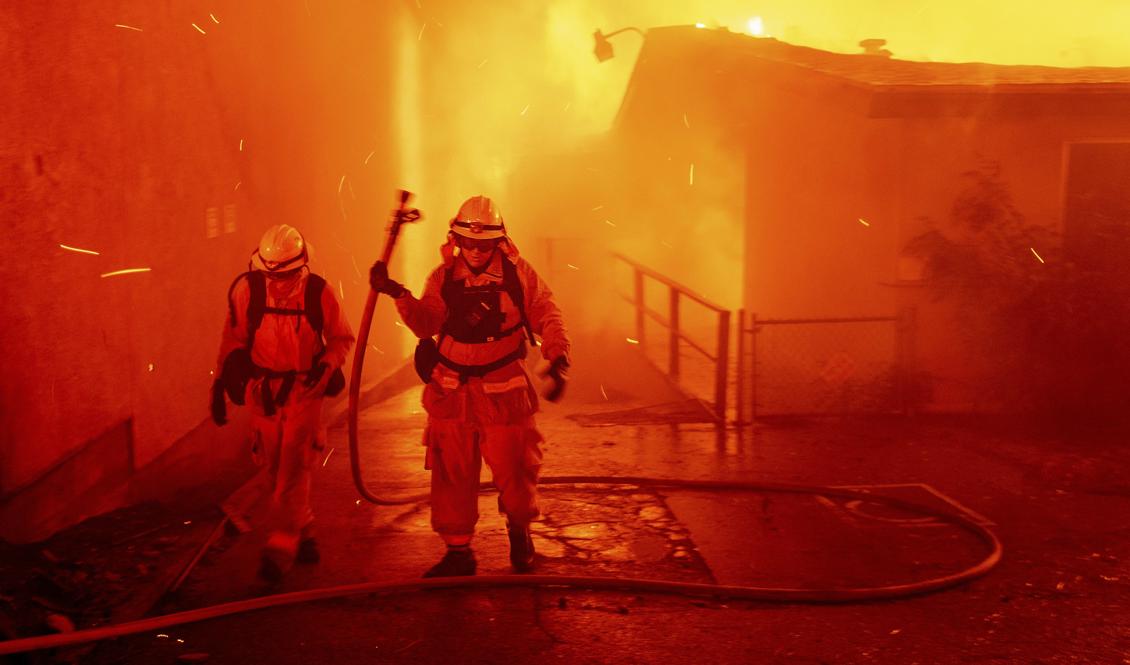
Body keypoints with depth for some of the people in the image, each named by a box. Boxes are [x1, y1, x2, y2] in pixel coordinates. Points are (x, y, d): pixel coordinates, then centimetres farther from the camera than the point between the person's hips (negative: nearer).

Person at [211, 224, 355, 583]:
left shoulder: (318, 293, -12)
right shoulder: (247, 288, -9)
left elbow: (342, 337, 1)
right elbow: (234, 338, 3)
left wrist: (327, 364, -17)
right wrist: (223, 380, 0)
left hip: (304, 389, -2)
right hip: (263, 389, 2)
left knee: (293, 468, -7)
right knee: (271, 467, 7)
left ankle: (280, 548, -1)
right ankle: (303, 532, 25)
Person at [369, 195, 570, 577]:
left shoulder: (518, 274, -2)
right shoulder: (444, 276, 4)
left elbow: (548, 317, -1)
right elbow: (426, 325, -7)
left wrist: (557, 358, -16)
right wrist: (399, 295, -23)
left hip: (504, 394, -2)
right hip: (452, 393, 2)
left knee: (514, 470, 2)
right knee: (451, 474, 6)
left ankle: (519, 528, 33)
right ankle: (458, 551, 22)